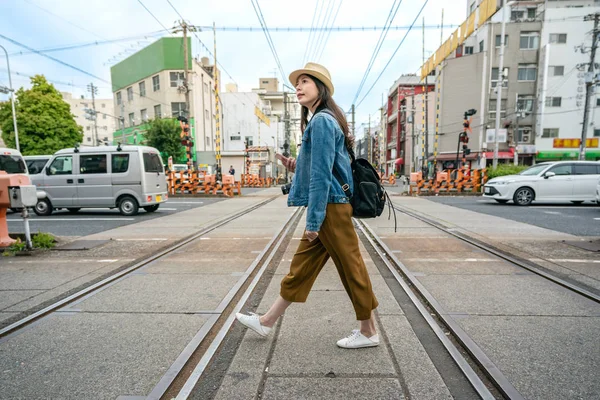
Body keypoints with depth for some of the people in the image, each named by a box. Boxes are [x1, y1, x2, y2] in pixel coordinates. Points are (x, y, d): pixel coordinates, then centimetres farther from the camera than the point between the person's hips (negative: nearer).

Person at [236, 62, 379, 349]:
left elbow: (322, 174, -19)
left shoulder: (321, 121, -13)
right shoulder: (322, 120, 18)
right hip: (330, 207, 10)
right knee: (301, 266, 14)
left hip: (331, 207, -10)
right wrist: (298, 167, 11)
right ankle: (266, 322, 28)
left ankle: (368, 332, 24)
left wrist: (313, 220, -17)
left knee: (350, 267, 4)